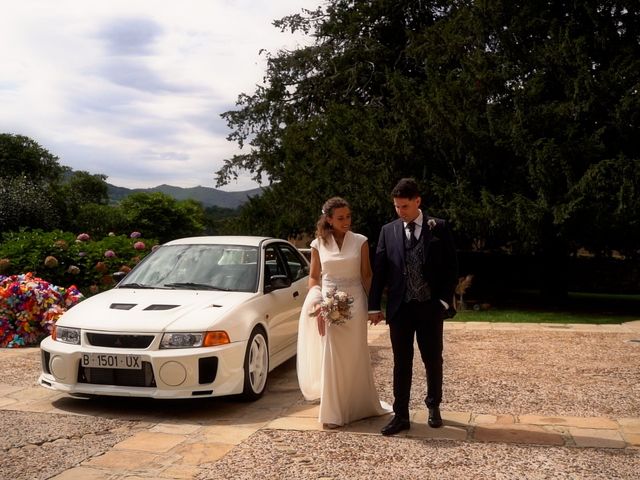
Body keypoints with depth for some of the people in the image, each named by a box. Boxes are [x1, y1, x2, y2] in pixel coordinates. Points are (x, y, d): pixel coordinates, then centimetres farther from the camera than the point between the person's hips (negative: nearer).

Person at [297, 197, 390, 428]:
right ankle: (333, 412, 12)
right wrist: (317, 302, -7)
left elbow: (367, 276, 5)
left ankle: (357, 406, 23)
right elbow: (313, 277, 7)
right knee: (331, 357, 1)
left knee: (355, 356, 6)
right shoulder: (318, 244, 3)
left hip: (354, 303, 0)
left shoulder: (360, 242, 1)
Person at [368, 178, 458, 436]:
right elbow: (379, 270, 4)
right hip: (400, 307, 1)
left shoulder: (439, 228, 0)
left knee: (433, 360, 11)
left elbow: (451, 266, 1)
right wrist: (374, 306, 2)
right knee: (401, 363, 5)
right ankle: (401, 416, 12)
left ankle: (433, 407, 31)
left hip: (430, 307, -1)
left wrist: (445, 300, -5)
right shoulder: (388, 231, 4)